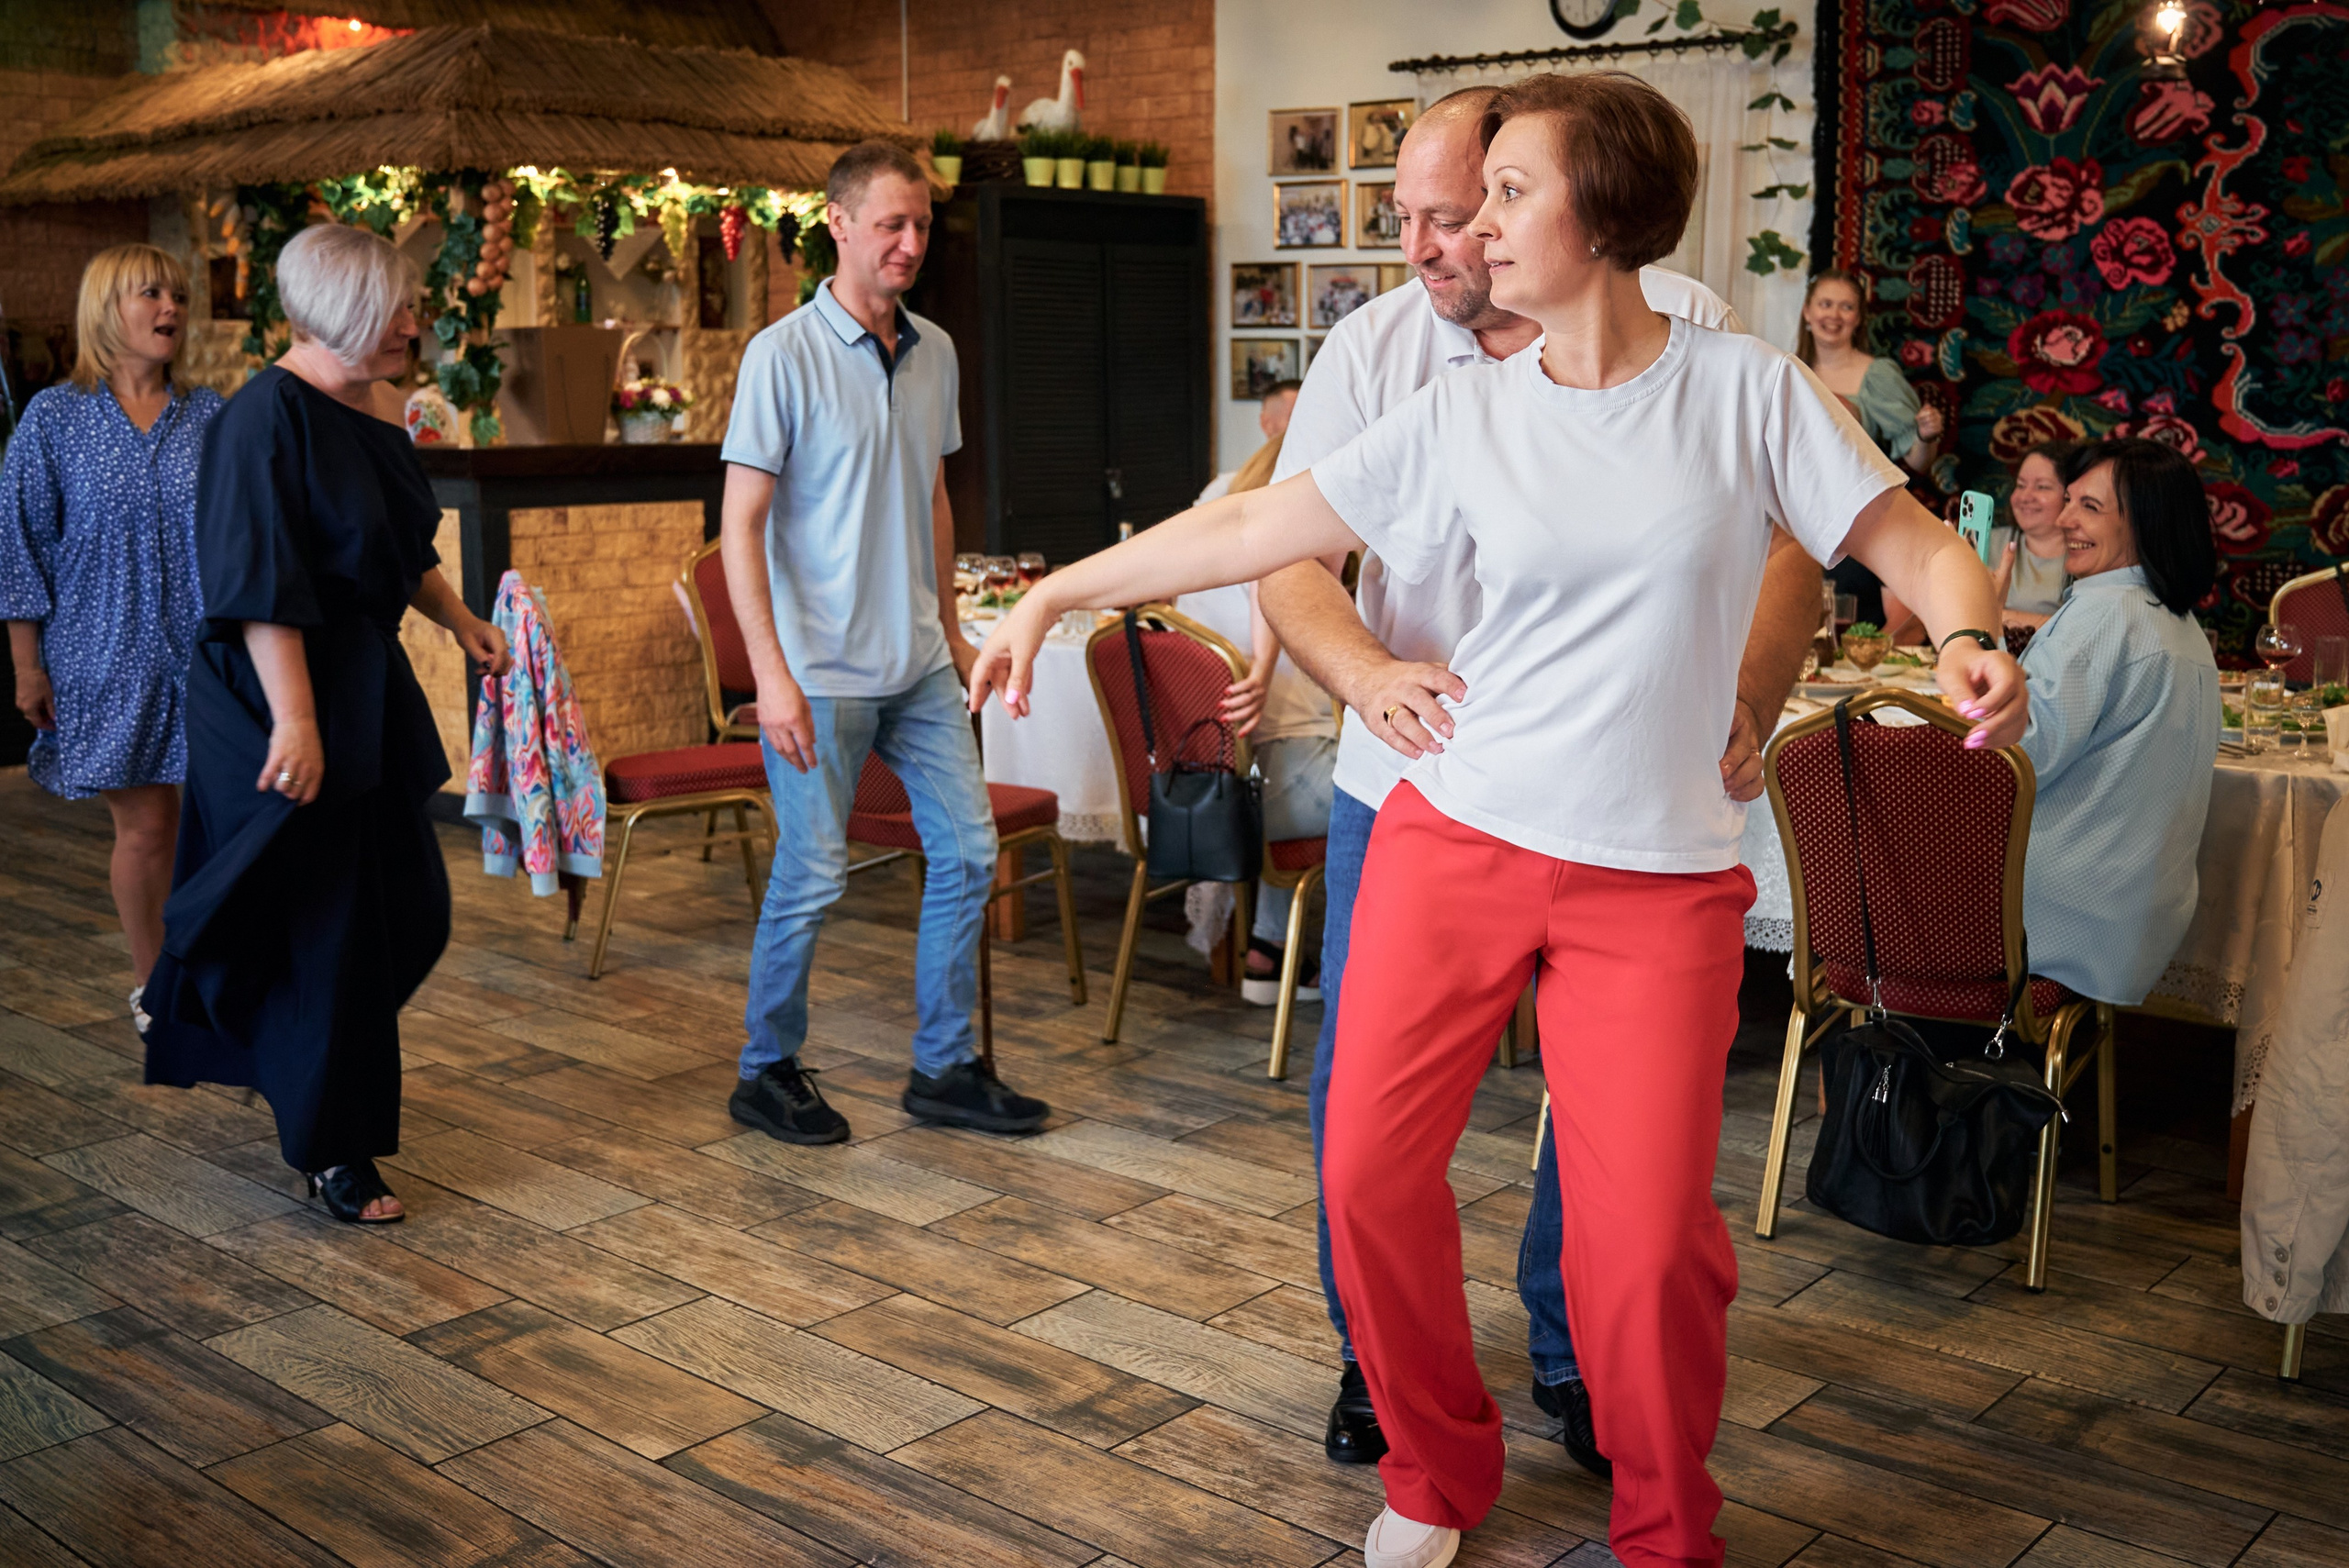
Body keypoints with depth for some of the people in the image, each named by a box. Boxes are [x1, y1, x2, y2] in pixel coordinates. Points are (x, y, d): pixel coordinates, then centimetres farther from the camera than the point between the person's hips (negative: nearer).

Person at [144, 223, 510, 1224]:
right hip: (284, 701, -9)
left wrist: (461, 621, 31)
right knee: (322, 927, -2)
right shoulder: (267, 418, -18)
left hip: (368, 693, 9)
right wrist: (295, 722, -27)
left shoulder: (362, 421, 10)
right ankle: (330, 1152, 11)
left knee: (405, 908, 13)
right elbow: (262, 588, -23)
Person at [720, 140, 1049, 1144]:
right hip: (821, 670, -6)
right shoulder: (783, 355, -11)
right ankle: (767, 1073, 21)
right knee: (811, 877, 1)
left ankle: (945, 1068, 20)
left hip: (917, 664, 7)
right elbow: (740, 525, -13)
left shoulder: (934, 351, 9)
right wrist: (771, 673, -19)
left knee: (967, 850, 7)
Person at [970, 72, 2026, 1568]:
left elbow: (1911, 540, 2)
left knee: (1649, 1237, -6)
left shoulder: (1748, 389, 0)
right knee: (1372, 1175, 0)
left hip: (1659, 876, -2)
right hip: (1455, 836, 3)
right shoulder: (1465, 413, 5)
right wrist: (1056, 594, 6)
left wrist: (1970, 634, -20)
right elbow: (1252, 525, 6)